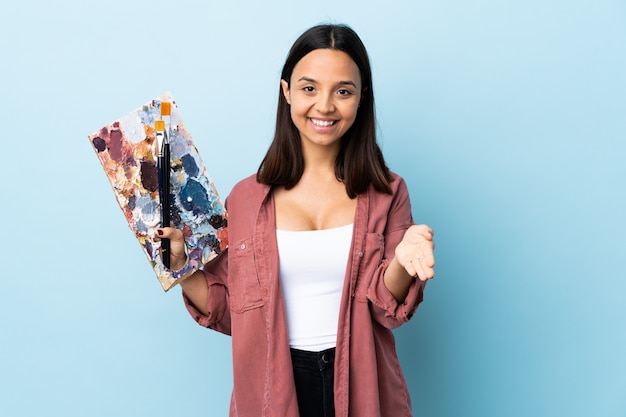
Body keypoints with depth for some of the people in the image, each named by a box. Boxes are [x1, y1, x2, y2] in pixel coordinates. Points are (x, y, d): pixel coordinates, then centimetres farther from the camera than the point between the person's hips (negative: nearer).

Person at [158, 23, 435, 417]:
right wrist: (180, 265, -12)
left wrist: (402, 262, -26)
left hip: (360, 384, 0)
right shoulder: (247, 197, -3)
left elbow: (387, 310, -8)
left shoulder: (386, 193, -4)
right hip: (274, 384, 1)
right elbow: (228, 309, 1)